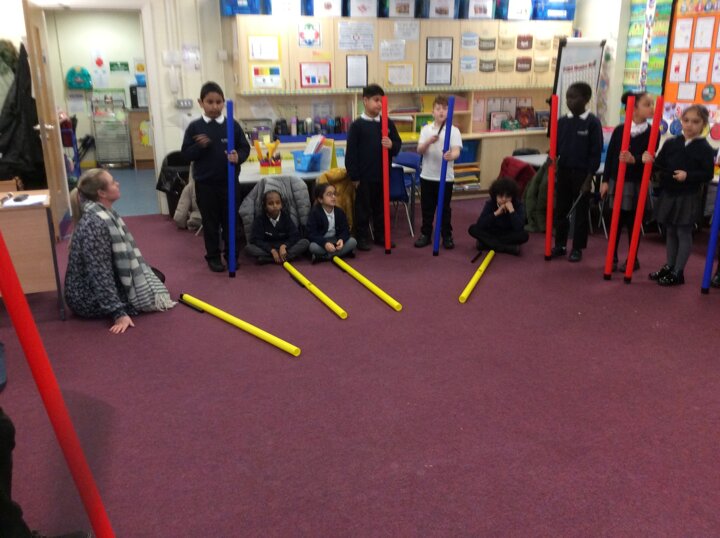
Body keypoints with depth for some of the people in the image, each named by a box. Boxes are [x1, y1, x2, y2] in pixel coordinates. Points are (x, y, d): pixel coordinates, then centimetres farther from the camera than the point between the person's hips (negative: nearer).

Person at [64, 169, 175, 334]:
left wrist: (144, 272, 26)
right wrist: (119, 313, -31)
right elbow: (100, 274, -30)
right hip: (89, 298, -9)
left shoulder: (103, 213, 2)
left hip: (106, 283, 9)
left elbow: (120, 254, 17)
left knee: (156, 277, 15)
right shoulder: (95, 223, -28)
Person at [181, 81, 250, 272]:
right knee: (210, 221, 9)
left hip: (229, 181, 1)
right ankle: (213, 256, 21)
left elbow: (245, 148, 1)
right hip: (205, 183, -1)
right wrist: (199, 146, -20)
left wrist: (238, 156, -20)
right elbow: (186, 154, -2)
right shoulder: (194, 127, -3)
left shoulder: (233, 125, -1)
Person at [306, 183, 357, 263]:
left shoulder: (339, 212, -1)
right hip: (320, 241, -4)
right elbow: (311, 234, -20)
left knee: (353, 241, -19)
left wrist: (341, 239, -27)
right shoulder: (314, 213, -13)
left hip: (336, 241, 5)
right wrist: (325, 243, -36)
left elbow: (345, 230, -3)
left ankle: (324, 257, -23)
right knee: (313, 246, -36)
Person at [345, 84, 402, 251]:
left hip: (383, 174, 4)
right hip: (364, 175, -4)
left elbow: (398, 144, 9)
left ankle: (381, 235, 26)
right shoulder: (357, 125, -7)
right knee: (363, 208, 5)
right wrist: (354, 176, -10)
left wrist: (392, 145, -16)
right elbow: (351, 153, -7)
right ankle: (362, 238, 15)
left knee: (381, 207, 14)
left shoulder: (388, 123, 4)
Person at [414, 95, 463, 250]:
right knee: (427, 207, 11)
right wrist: (429, 141, -28)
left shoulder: (454, 130, -5)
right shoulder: (426, 129, 2)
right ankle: (425, 234, 23)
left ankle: (447, 236, 19)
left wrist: (451, 156, -41)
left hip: (445, 177, -2)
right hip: (427, 176, 2)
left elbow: (457, 151, -17)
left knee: (444, 208, 7)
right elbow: (419, 150, -8)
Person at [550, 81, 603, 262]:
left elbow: (596, 152, -8)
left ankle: (577, 248, 14)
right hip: (563, 170, 5)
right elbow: (556, 145, 9)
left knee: (580, 211, 5)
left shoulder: (593, 122, -8)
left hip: (581, 172, -4)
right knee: (560, 209, 10)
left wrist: (589, 176, -12)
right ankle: (560, 245, 22)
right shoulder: (562, 121, 4)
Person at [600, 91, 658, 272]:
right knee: (615, 220, 8)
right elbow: (610, 155, 1)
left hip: (637, 183, -1)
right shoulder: (619, 129, -1)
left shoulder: (651, 132, -3)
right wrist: (605, 180, -1)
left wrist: (634, 160, -29)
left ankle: (633, 259, 20)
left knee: (633, 221, 8)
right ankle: (612, 257, 20)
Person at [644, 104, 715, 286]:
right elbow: (659, 166, 7)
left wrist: (688, 176, -23)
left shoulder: (705, 149, -6)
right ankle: (669, 267, 26)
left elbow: (708, 174, -9)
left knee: (684, 233, 1)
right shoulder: (670, 143, 5)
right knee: (670, 232, 14)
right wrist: (651, 162, -14)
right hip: (668, 195, 5)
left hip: (688, 198, -4)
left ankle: (678, 273, 8)